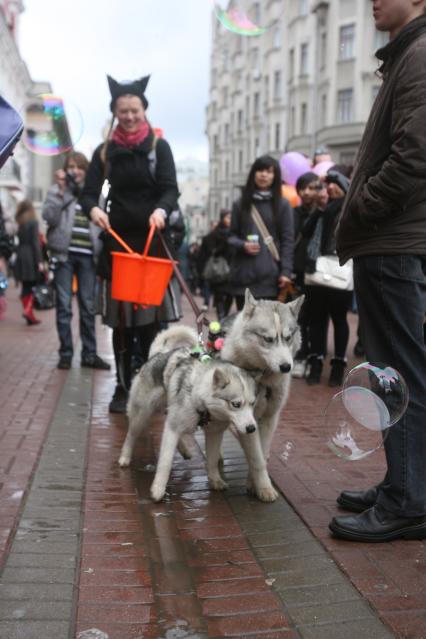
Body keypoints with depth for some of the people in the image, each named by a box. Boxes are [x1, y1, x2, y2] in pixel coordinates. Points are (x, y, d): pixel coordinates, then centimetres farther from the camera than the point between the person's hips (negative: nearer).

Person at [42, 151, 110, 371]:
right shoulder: (56, 190, 7)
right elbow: (49, 217, -8)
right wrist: (61, 190, -14)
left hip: (87, 255, 2)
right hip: (64, 254, -2)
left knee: (88, 306, 4)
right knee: (64, 305, -1)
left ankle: (89, 353, 9)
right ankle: (65, 353, 6)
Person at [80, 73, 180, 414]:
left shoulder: (159, 146, 3)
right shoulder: (105, 151, 9)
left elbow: (171, 188, -6)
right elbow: (89, 193, 3)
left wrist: (161, 210, -28)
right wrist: (93, 209, -21)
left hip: (152, 239, -2)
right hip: (118, 239, 2)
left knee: (151, 316, -3)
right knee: (121, 320, 3)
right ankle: (123, 388, 11)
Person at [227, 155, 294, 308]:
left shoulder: (282, 205, 6)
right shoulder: (240, 204, 12)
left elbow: (287, 240, 2)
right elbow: (232, 235, 14)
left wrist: (286, 271, -8)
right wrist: (243, 245, -9)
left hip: (269, 274, -2)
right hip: (243, 273, 2)